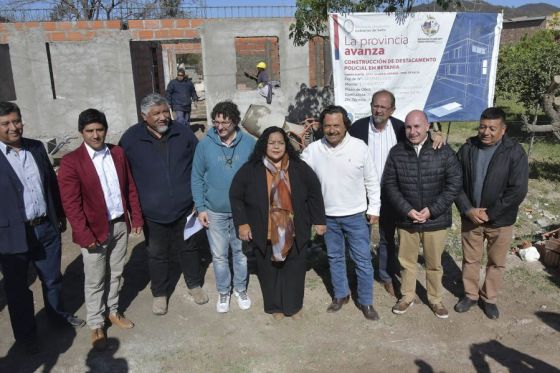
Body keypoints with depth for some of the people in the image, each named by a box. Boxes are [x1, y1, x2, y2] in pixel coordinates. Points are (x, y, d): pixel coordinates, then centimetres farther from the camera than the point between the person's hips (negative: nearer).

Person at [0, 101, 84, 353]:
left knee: (52, 278, 23)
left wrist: (60, 216, 14)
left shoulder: (37, 147, 2)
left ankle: (58, 315, 47)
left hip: (46, 228, 4)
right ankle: (25, 335, 36)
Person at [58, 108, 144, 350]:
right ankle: (96, 324, 27)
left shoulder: (118, 152, 2)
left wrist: (136, 217, 6)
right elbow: (71, 204, -15)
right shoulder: (71, 162, -14)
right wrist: (84, 235, -17)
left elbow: (130, 187, 8)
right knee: (94, 281, 10)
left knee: (116, 274, 19)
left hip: (120, 224, 5)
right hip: (94, 230, -4)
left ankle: (113, 312, 39)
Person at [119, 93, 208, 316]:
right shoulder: (131, 138, -8)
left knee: (189, 248, 17)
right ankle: (160, 293, 34)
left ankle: (194, 284, 38)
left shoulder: (183, 133, -4)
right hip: (152, 212, -1)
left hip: (184, 207, 1)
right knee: (157, 254, 13)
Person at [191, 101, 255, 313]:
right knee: (219, 255, 11)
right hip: (214, 211, 0)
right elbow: (197, 178, -2)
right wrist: (200, 208, -6)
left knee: (241, 252, 14)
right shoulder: (205, 144, -7)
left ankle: (240, 289, 35)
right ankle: (223, 292, 32)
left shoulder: (249, 143, -7)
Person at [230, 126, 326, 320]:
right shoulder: (250, 169, -8)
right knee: (269, 271, 13)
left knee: (294, 270, 13)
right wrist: (242, 223, -7)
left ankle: (294, 306, 35)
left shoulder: (299, 168, -4)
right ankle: (275, 306, 35)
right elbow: (235, 196, -1)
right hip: (264, 233, -1)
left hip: (294, 232, 1)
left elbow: (315, 194, 4)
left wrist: (319, 220, 4)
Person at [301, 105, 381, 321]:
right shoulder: (313, 150, -7)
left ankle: (366, 302, 22)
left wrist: (374, 208, -1)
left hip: (356, 215, -2)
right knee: (335, 257, 17)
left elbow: (372, 180, -2)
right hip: (328, 216, 2)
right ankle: (341, 294, 36)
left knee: (363, 260, 5)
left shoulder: (359, 147, -10)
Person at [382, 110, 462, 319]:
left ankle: (436, 299, 35)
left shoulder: (443, 152, -8)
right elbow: (389, 184, -4)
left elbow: (454, 183, -7)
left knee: (434, 263, 15)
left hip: (436, 220, -1)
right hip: (405, 219, 1)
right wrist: (406, 210, -14)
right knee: (407, 262, 16)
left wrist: (432, 210, -15)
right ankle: (407, 296, 36)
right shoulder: (396, 152, -4)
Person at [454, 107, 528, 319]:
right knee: (470, 259, 15)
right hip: (470, 217, 2)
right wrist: (467, 209, -15)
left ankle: (489, 298, 34)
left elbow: (518, 190, -16)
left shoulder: (515, 152, -13)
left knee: (496, 262, 14)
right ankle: (470, 294, 35)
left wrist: (490, 213, -17)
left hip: (500, 220, -2)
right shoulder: (467, 149, -4)